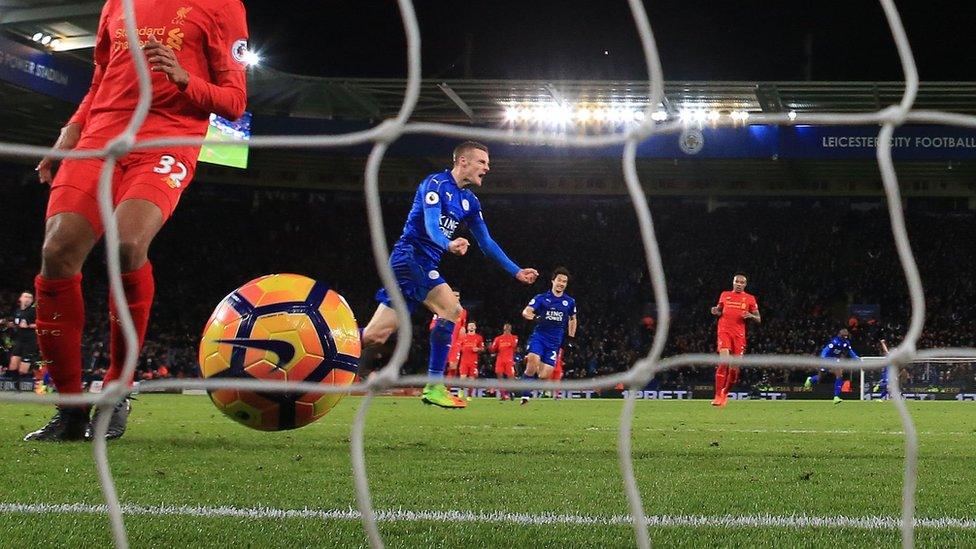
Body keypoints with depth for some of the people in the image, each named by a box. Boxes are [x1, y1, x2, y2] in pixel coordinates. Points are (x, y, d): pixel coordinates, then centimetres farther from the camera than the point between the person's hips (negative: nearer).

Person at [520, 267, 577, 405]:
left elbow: (573, 319, 28)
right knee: (533, 361, -30)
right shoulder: (541, 298, 2)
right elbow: (526, 311, -11)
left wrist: (571, 338, 19)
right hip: (539, 336, -2)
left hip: (555, 342, 2)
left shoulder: (570, 302, 11)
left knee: (544, 375, -9)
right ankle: (525, 397, -19)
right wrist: (532, 316, -34)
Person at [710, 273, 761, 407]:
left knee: (734, 369, -1)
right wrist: (716, 312, 1)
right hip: (724, 331, -1)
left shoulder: (750, 299, 10)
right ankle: (718, 396, -17)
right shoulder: (724, 295, 13)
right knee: (724, 362, -19)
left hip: (739, 335, 1)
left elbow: (758, 319, 10)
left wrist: (750, 316, -11)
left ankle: (725, 393, 23)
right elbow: (719, 311, 25)